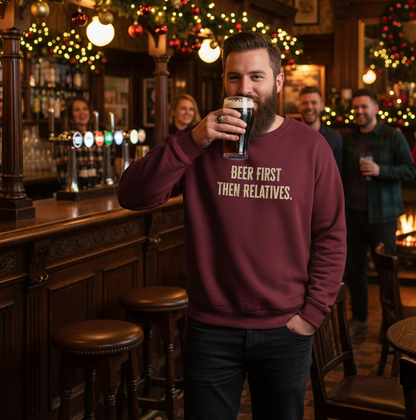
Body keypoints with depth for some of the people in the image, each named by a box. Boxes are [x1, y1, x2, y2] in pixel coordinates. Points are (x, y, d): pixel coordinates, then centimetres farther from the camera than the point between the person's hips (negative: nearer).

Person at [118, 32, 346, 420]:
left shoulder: (310, 146, 0)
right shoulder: (201, 141, 0)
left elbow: (331, 236, 1)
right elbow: (132, 196, -12)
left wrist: (313, 312, -5)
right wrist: (192, 141, -22)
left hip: (286, 331, 0)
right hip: (211, 330, 0)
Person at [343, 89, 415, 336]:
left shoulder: (393, 137, -1)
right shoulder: (348, 140, 13)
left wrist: (380, 170, -19)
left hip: (381, 215, -4)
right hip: (352, 214, 5)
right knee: (354, 269, 9)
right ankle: (359, 320, 20)